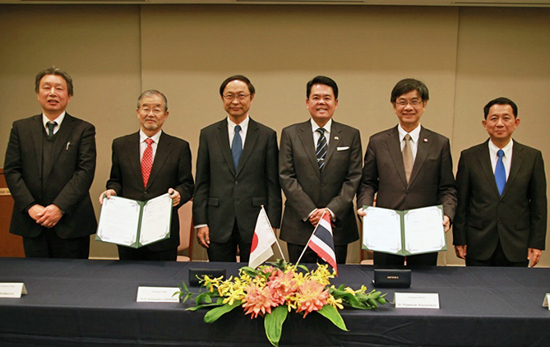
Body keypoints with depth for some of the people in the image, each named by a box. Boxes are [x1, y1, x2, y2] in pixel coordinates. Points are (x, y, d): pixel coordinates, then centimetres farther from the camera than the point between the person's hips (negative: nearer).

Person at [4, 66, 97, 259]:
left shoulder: (83, 129, 3)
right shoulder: (21, 128, 11)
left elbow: (85, 172, -7)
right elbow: (11, 170, 5)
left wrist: (59, 207, -16)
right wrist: (30, 206, -9)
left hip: (71, 223, -2)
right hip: (32, 223, 2)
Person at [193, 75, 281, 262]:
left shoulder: (267, 135, 4)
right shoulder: (208, 134, 7)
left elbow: (273, 183, 2)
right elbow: (201, 182, 6)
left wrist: (272, 223, -3)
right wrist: (200, 222, -1)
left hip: (254, 224, -1)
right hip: (218, 224, 1)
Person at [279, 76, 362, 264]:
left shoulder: (351, 135, 7)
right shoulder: (290, 134, 5)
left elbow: (353, 178, 1)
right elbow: (286, 177, -2)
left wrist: (332, 210, -11)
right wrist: (310, 212, -11)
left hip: (337, 225, 1)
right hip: (299, 225, 0)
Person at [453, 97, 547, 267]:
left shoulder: (532, 157, 4)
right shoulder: (469, 157, 2)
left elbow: (539, 204, 5)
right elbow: (461, 203, 2)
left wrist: (537, 243, 1)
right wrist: (459, 240, -1)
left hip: (517, 247, 1)